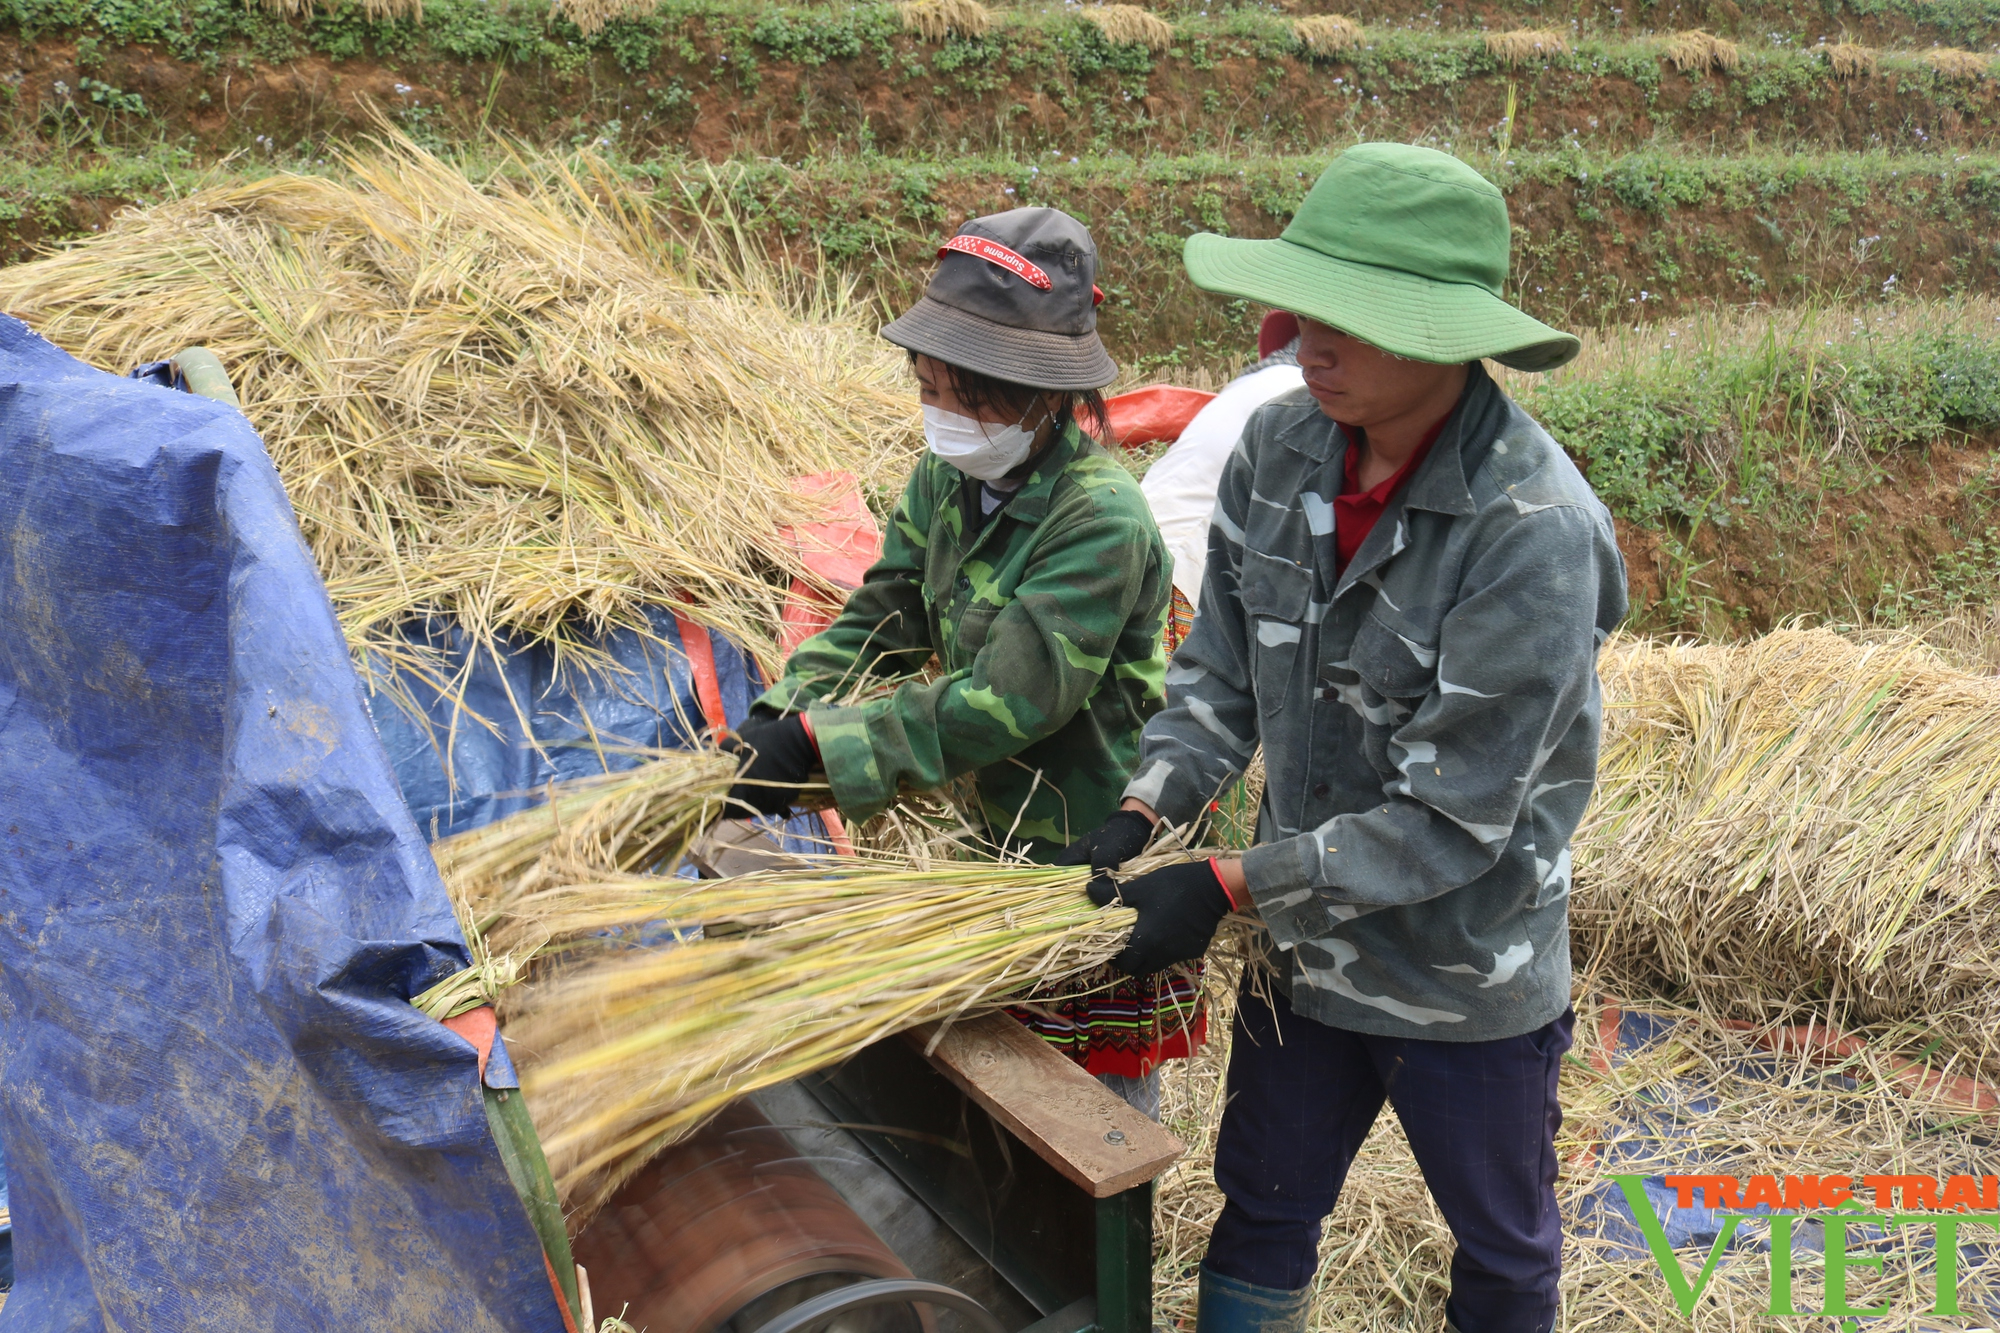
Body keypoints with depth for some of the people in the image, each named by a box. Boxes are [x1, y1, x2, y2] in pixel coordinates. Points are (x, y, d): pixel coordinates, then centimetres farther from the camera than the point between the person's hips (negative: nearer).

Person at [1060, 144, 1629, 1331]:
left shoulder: (1534, 534, -30)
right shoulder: (1281, 448, -11)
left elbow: (1450, 819, -27)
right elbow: (1221, 668, -2)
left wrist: (1231, 885, -26)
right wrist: (1146, 808, -17)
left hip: (1466, 978, -4)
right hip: (1305, 946, 5)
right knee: (1262, 1211, 24)